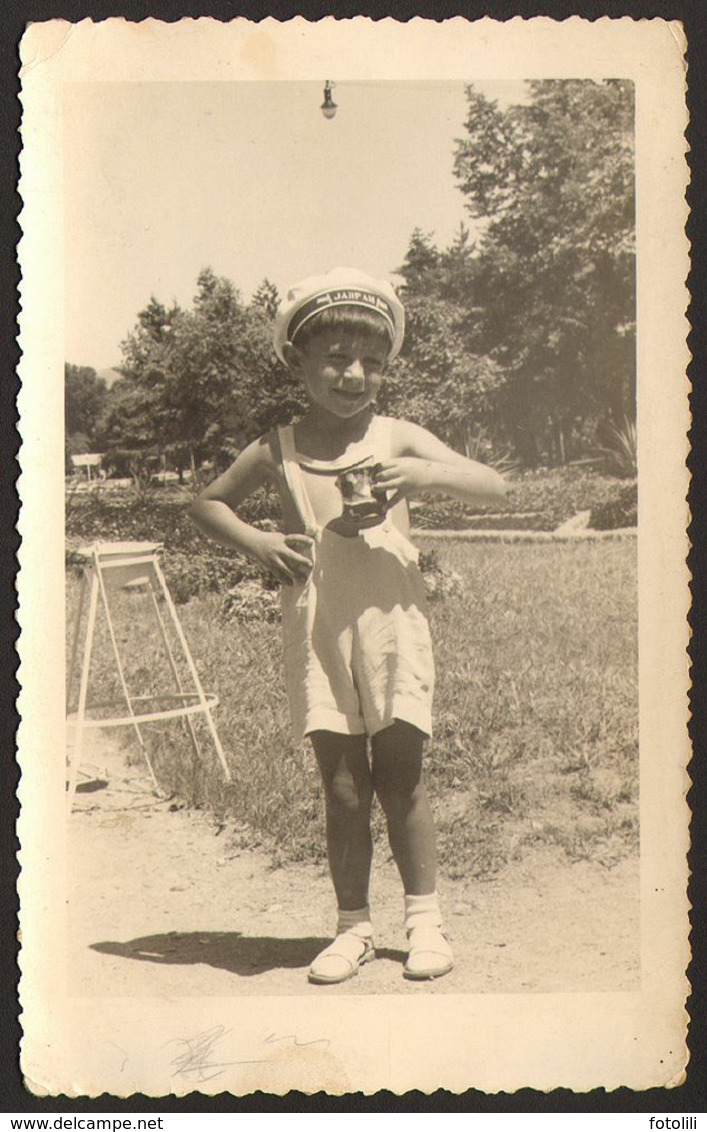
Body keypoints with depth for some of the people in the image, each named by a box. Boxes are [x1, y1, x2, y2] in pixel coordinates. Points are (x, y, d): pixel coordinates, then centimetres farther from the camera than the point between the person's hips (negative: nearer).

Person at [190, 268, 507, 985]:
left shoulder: (397, 439, 1)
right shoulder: (278, 450, 3)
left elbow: (492, 487, -3)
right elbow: (207, 503, 16)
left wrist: (427, 474, -22)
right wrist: (253, 542, -3)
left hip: (392, 629, -1)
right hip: (317, 638, 1)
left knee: (400, 782, 6)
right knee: (343, 790, 5)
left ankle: (424, 917, 22)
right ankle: (353, 927, 19)